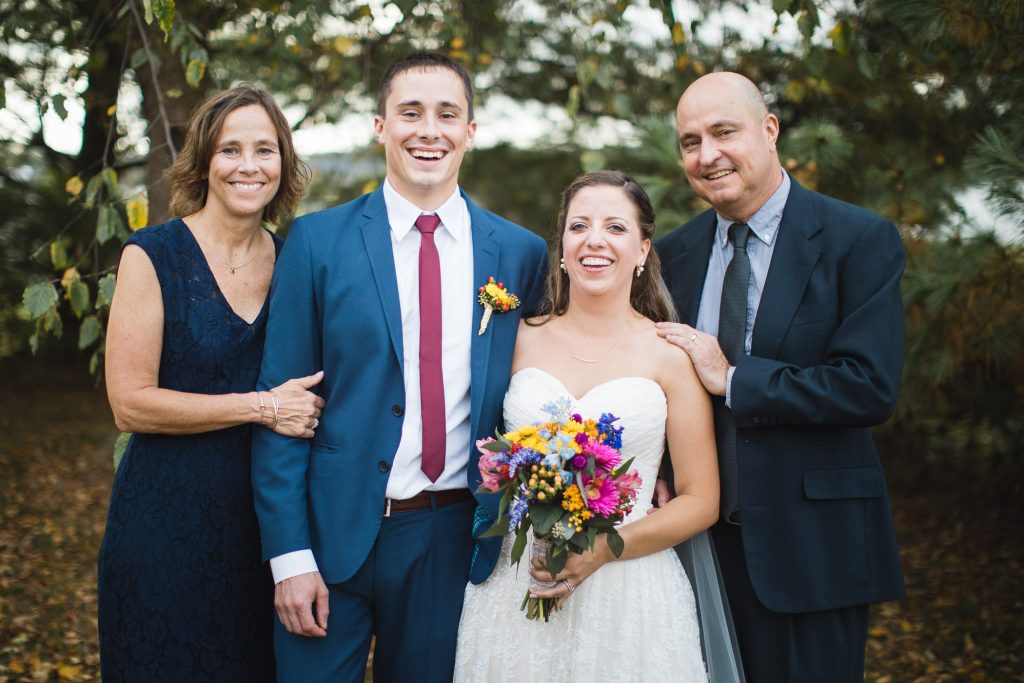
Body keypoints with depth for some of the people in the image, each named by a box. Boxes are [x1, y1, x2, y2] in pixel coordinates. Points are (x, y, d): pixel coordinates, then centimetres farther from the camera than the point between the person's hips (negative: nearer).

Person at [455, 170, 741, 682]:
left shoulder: (671, 355, -3)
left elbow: (701, 502, -2)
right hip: (515, 582, 2)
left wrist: (602, 550, -15)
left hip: (630, 595, -2)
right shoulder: (521, 340, 3)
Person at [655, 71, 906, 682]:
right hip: (704, 535, 4)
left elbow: (871, 387, -18)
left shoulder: (862, 240, -9)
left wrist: (733, 379, -16)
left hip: (813, 546, -4)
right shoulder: (675, 253, 6)